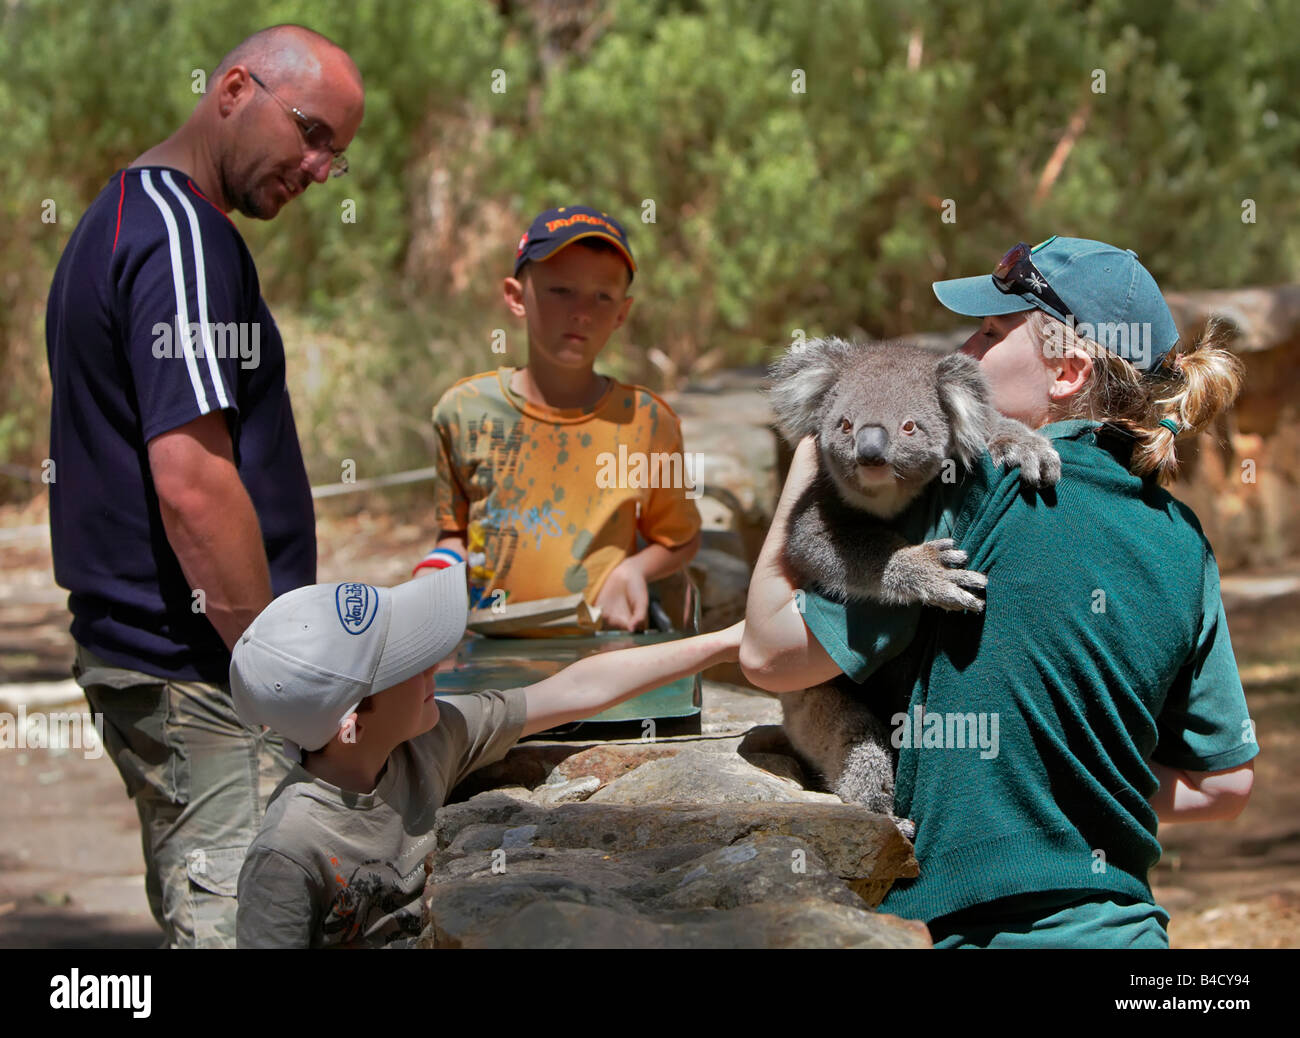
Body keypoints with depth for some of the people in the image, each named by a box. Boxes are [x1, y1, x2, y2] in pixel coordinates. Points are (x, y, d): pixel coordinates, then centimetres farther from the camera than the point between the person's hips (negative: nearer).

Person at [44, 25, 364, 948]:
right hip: (198, 667, -10)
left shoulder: (121, 220, 17)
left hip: (132, 649, 10)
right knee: (240, 924, -9)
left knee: (200, 917, 15)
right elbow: (193, 485, -23)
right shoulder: (183, 238, -16)